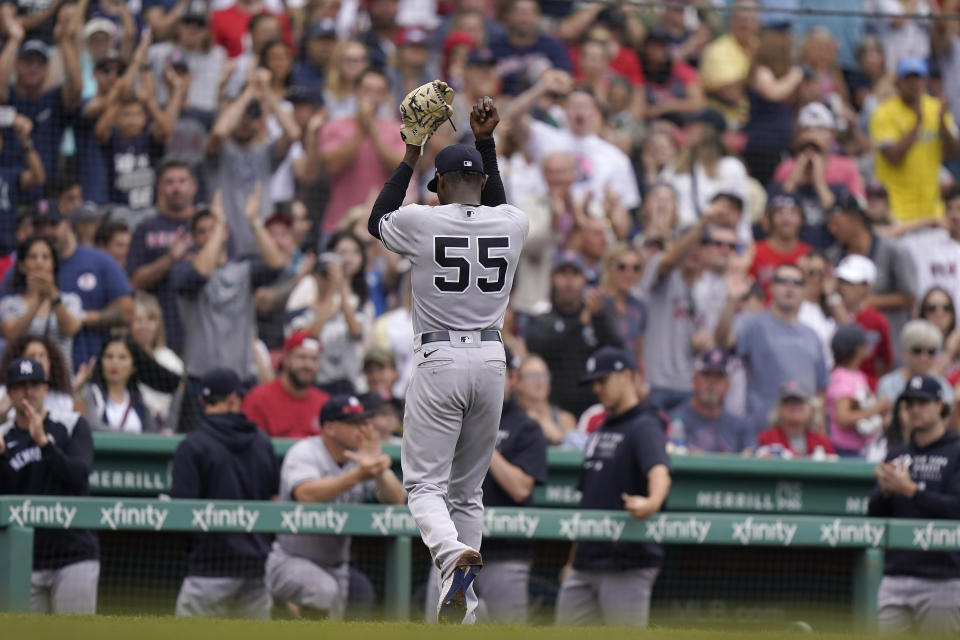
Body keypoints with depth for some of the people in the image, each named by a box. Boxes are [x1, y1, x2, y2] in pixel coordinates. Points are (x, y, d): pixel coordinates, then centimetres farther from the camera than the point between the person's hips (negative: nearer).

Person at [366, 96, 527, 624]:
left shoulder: (421, 222, -7)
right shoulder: (514, 224, 3)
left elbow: (377, 220, 16)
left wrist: (411, 158, 20)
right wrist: (486, 142, 26)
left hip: (439, 361, -4)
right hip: (491, 360, 4)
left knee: (425, 483, -1)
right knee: (468, 489, 13)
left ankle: (453, 554, -33)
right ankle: (460, 613, 8)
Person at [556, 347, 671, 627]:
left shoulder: (644, 427, -8)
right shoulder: (599, 432, 20)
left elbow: (659, 471, -28)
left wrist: (653, 502, -50)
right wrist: (573, 559, 24)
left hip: (627, 564, -9)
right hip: (586, 564, 9)